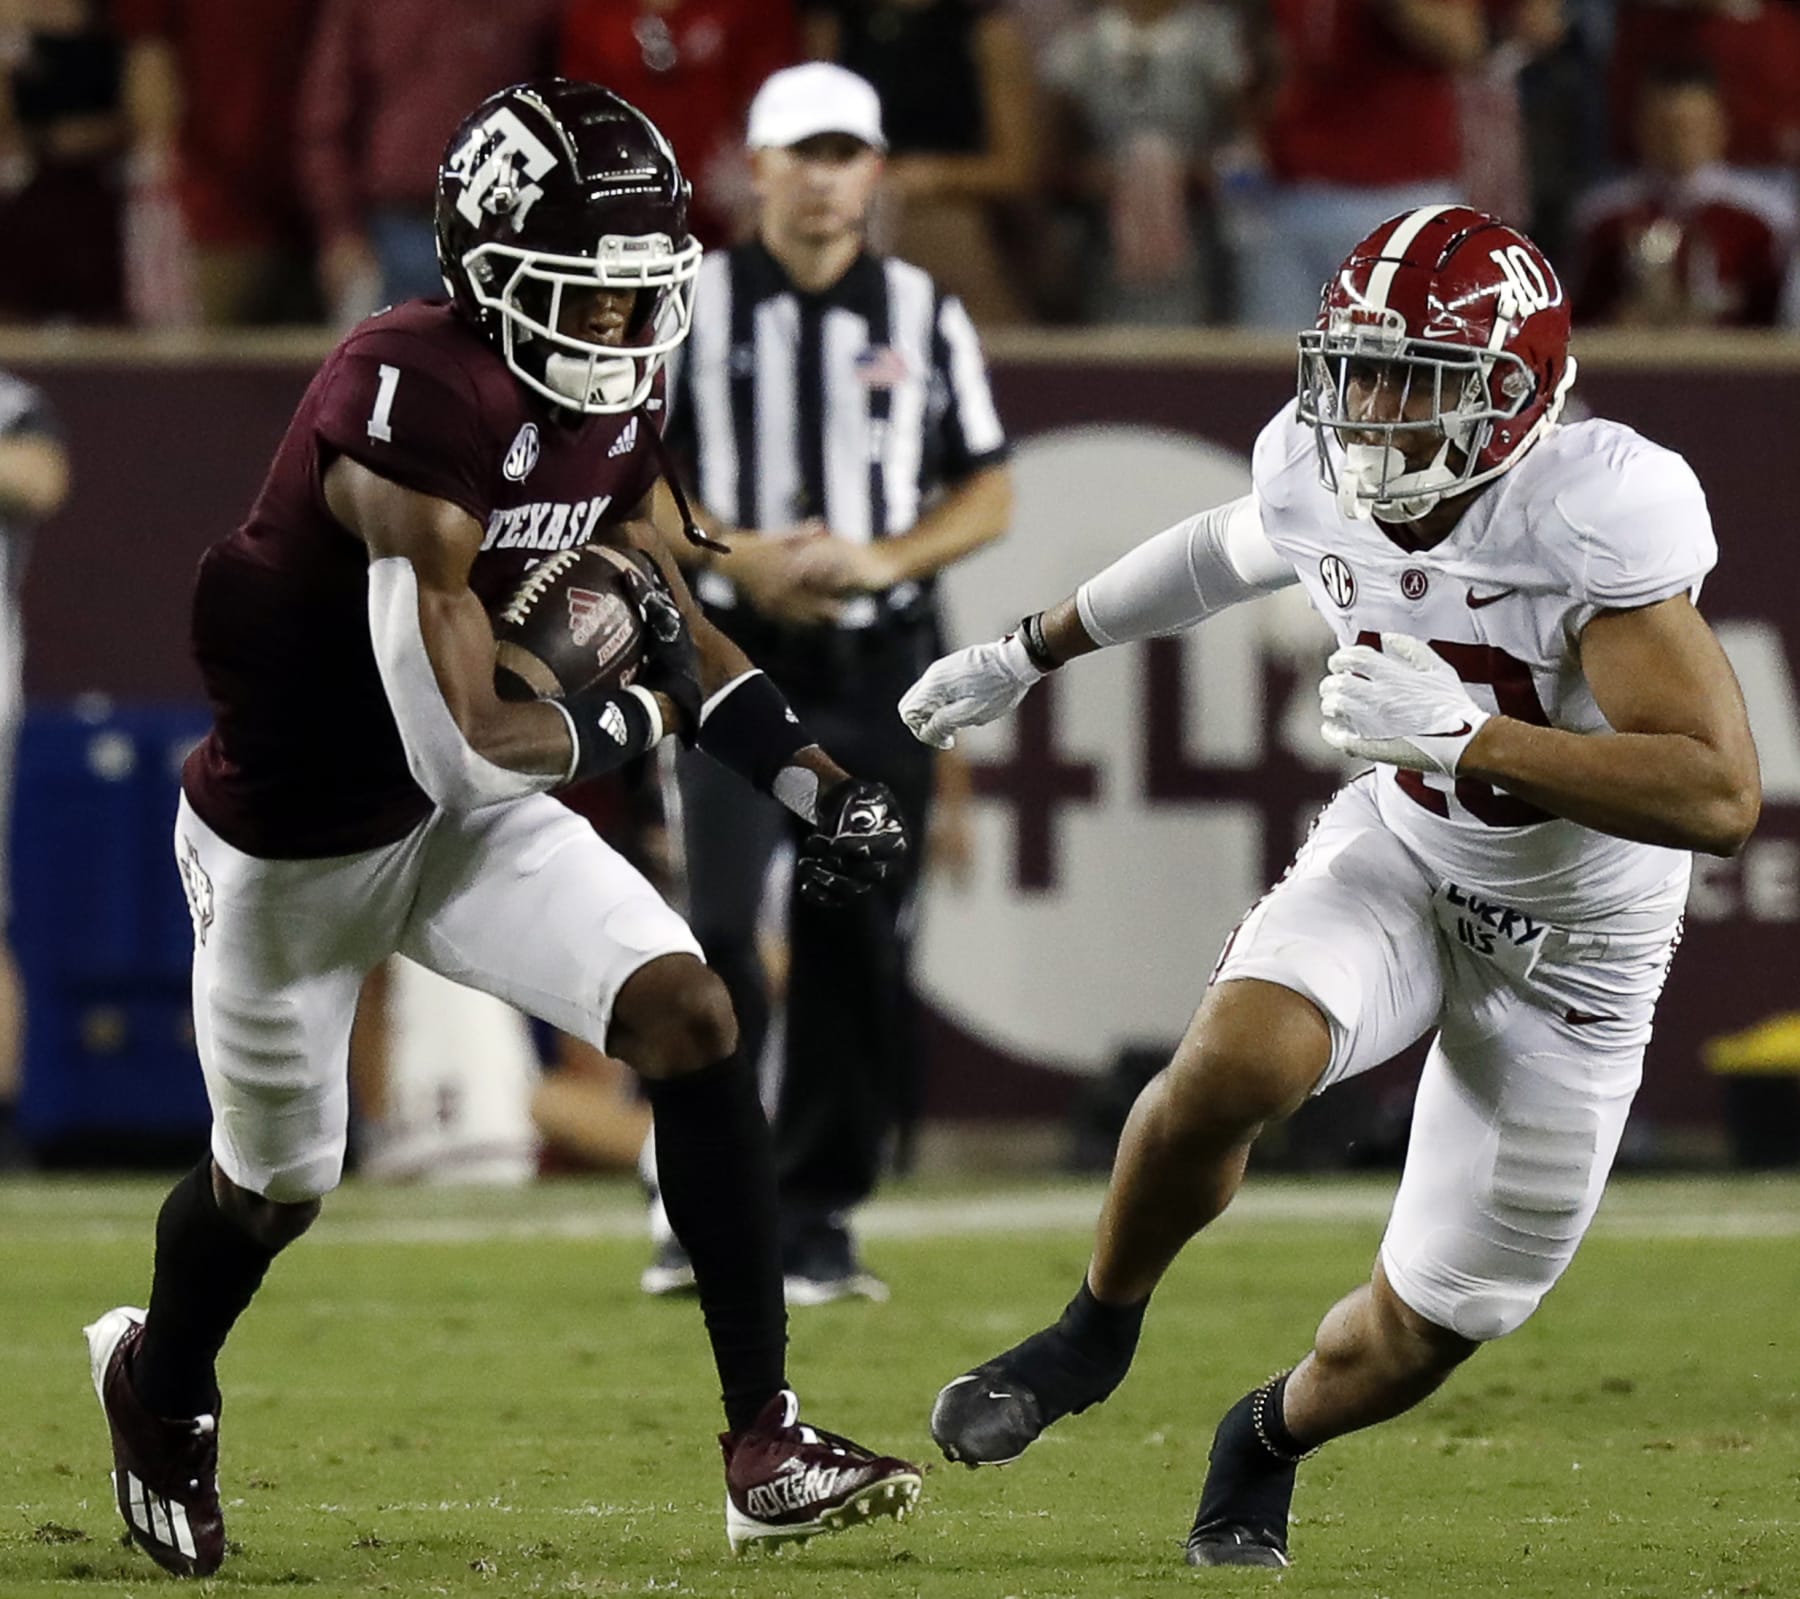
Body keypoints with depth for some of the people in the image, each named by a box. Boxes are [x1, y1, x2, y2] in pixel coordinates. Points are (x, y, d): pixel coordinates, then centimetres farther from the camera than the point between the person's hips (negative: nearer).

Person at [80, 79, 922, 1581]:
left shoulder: (612, 397, -6)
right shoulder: (409, 398, -33)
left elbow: (673, 624, 12)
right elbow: (467, 737, -34)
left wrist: (815, 776, -1)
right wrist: (637, 717, -15)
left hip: (470, 819, 6)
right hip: (295, 838, -6)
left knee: (690, 1017, -14)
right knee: (276, 1182, 14)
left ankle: (766, 1443, -9)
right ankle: (159, 1383, 50)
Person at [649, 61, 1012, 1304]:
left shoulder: (928, 318, 8)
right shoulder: (689, 307, 3)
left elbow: (988, 497, 9)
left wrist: (884, 557, -10)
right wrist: (737, 556, -13)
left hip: (882, 667, 2)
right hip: (736, 653, -2)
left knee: (860, 947, 1)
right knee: (720, 924, -16)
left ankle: (815, 1224, 9)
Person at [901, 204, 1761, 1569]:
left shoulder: (1594, 520, -33)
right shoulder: (1322, 480, -16)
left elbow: (1722, 798, -40)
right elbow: (1224, 553, 12)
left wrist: (1462, 732, -45)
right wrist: (1028, 657, 22)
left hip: (1573, 950, -3)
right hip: (1401, 852, 3)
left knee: (1424, 1331, 4)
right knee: (1237, 1058, -29)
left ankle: (1272, 1444, 40)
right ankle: (1099, 1331, 0)